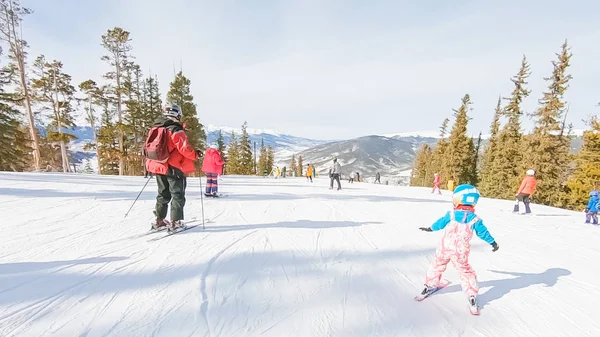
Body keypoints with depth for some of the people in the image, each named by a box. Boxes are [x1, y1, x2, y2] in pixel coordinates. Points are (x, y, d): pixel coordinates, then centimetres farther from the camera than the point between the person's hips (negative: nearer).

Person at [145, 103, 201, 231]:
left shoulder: (155, 128, 8)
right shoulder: (176, 130, -16)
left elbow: (148, 148, 13)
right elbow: (185, 149, -20)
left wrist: (151, 163, 24)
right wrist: (196, 154, -4)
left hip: (158, 166, 7)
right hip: (173, 168, -7)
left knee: (163, 194, 19)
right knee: (177, 194, 4)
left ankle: (159, 220, 24)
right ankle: (175, 221, 4)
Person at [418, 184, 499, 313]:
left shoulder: (451, 215, -7)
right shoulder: (475, 219, -6)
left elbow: (439, 223, 6)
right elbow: (483, 232, 5)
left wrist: (429, 228, 24)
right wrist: (493, 242, 22)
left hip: (444, 248, 0)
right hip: (460, 252, 0)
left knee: (437, 265, 18)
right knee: (465, 271, 16)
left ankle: (430, 285, 27)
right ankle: (472, 295, 18)